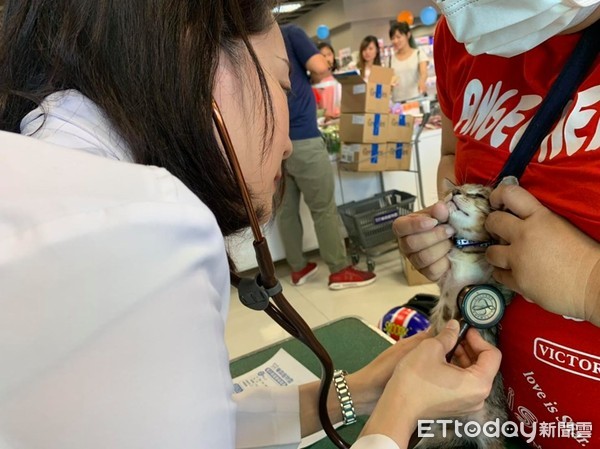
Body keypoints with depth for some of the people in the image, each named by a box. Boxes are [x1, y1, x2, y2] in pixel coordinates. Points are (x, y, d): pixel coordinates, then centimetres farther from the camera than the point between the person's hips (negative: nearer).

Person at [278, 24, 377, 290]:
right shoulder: (289, 33, -1)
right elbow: (321, 69, -12)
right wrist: (312, 78, 9)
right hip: (301, 138, -6)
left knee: (286, 208, 11)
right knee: (324, 208, 1)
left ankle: (298, 268, 21)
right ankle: (339, 271, 8)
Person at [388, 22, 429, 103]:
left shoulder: (419, 54, 4)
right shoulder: (391, 59, 11)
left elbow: (424, 73, -12)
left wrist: (422, 82, -33)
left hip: (417, 99, -2)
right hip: (398, 102, 2)